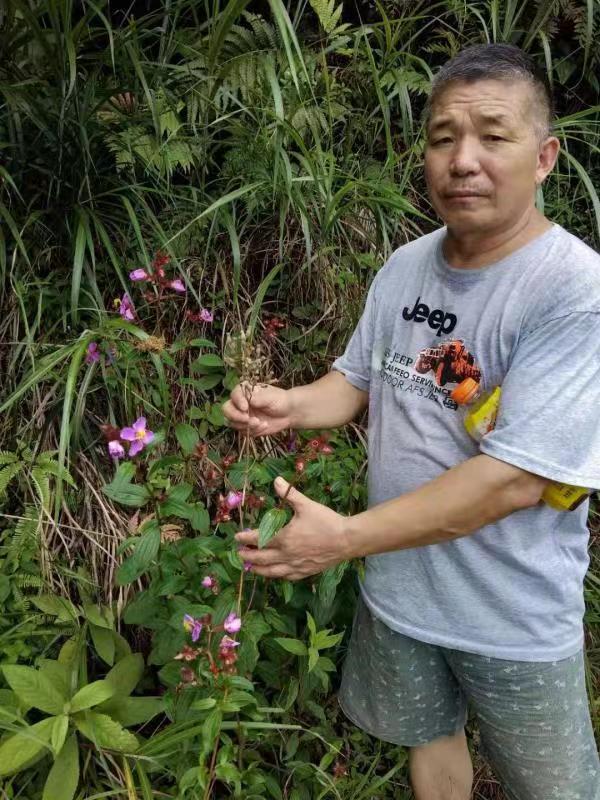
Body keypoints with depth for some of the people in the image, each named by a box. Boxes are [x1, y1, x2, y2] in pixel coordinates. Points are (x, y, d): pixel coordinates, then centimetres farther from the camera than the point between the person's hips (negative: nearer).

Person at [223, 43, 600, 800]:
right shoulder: (404, 267, -3)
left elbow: (514, 477, -29)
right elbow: (360, 378, 9)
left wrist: (346, 537, -28)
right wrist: (292, 405, -13)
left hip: (515, 616, -5)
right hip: (399, 586, 6)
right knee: (428, 735, 29)